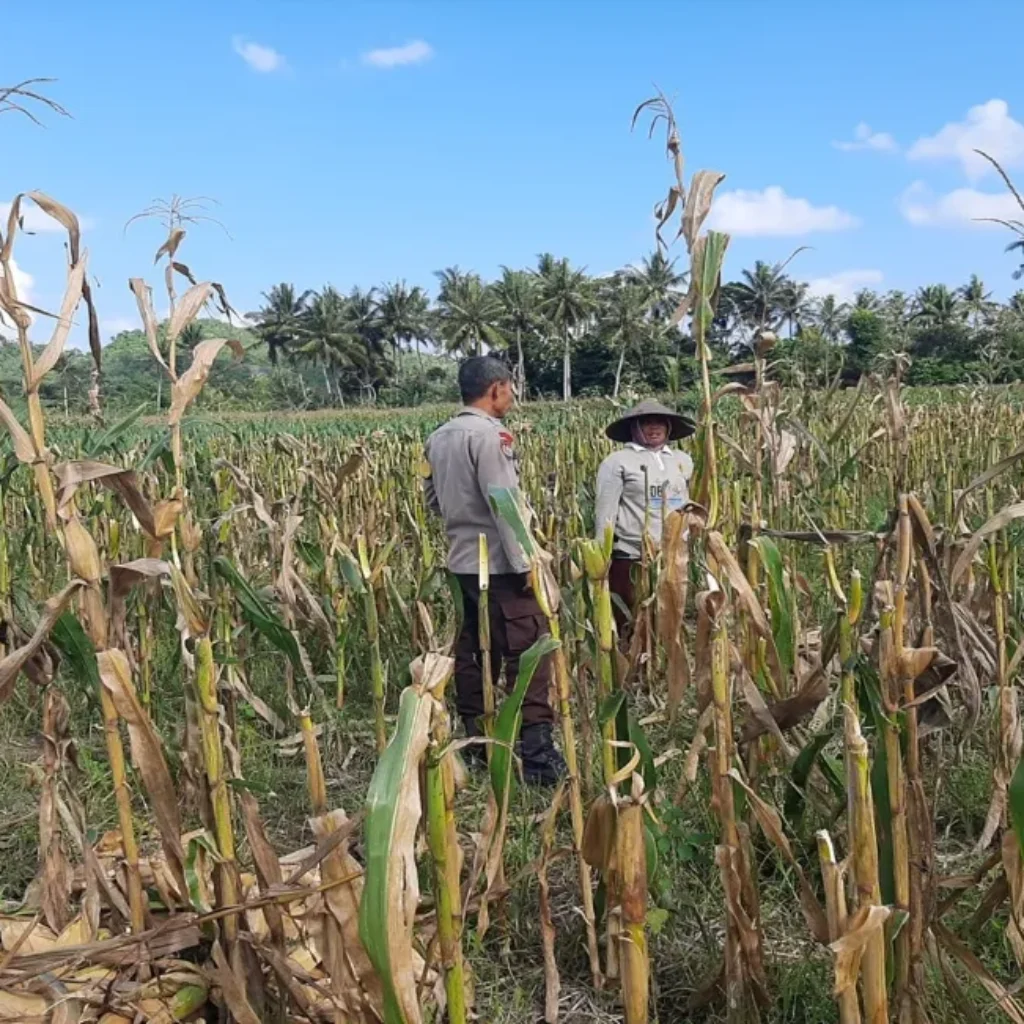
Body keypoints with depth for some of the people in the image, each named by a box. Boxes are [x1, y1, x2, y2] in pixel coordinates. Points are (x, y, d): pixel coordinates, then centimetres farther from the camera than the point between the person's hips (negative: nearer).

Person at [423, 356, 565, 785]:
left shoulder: (439, 438, 11)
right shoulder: (488, 434, -16)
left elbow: (433, 498, 18)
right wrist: (523, 563, -16)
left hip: (463, 561, 9)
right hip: (497, 563, -9)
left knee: (474, 649, 14)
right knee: (527, 650, -6)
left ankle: (475, 741, 22)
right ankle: (536, 749, -7)